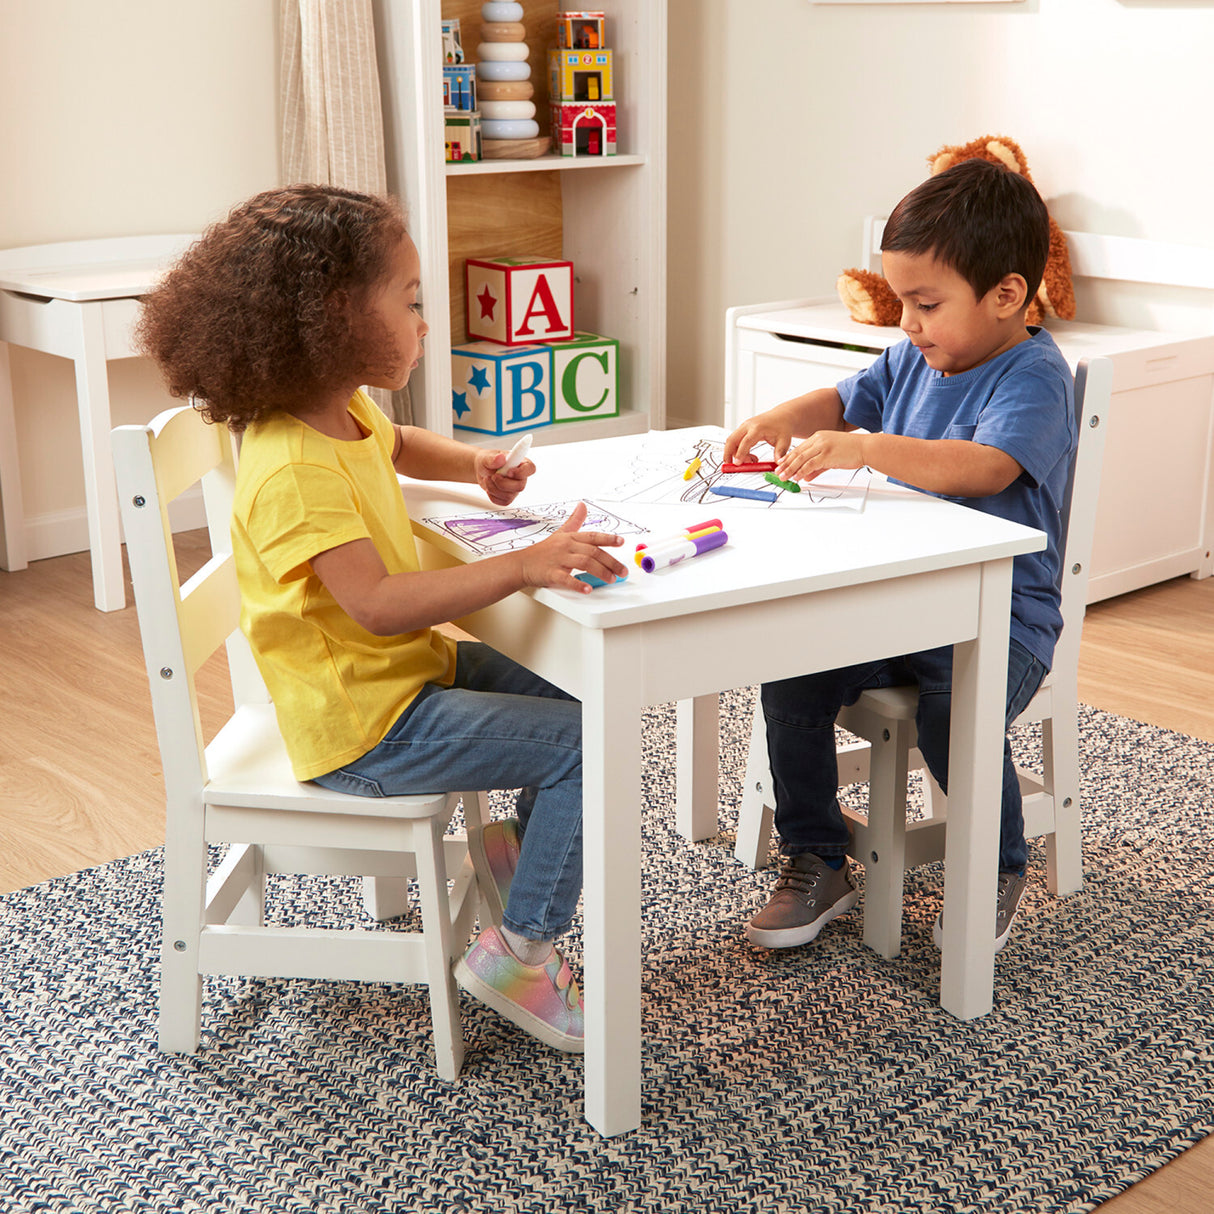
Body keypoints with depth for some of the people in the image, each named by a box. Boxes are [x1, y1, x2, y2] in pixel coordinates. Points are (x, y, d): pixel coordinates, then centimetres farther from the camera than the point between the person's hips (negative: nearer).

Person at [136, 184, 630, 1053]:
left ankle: (518, 846, 33)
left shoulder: (347, 413, 4)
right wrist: (523, 567, -43)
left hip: (410, 664, 10)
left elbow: (398, 445, 30)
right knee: (584, 745, -15)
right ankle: (518, 950, -4)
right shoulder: (295, 472, -28)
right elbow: (377, 604, -38)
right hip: (368, 725, -10)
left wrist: (474, 464, 10)